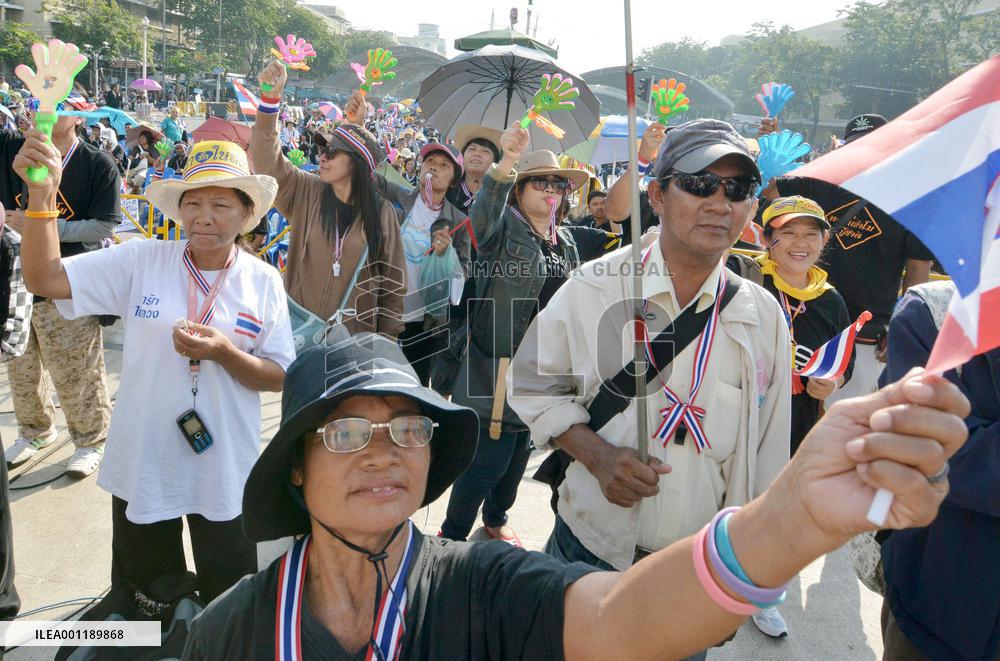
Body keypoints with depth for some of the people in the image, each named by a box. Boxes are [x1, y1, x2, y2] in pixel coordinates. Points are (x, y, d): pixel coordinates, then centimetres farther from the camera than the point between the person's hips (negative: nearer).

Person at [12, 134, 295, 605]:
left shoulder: (263, 282, -5)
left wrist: (225, 354, -22)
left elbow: (278, 377, -3)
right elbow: (44, 279, -11)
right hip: (141, 467, 1)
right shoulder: (141, 261, -6)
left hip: (224, 474, 0)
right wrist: (42, 196, -23)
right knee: (143, 606, 23)